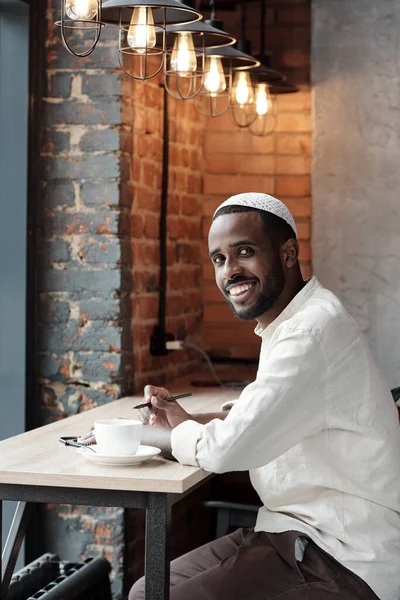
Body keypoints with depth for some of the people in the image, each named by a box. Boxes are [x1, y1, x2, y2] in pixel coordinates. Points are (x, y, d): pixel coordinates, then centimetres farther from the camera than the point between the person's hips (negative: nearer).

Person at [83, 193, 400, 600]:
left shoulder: (315, 329, -21)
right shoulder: (287, 325, 13)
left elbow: (227, 448, -23)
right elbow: (257, 422, 25)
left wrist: (149, 434, -4)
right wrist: (188, 421, 8)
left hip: (343, 561, -9)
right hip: (296, 534, 10)